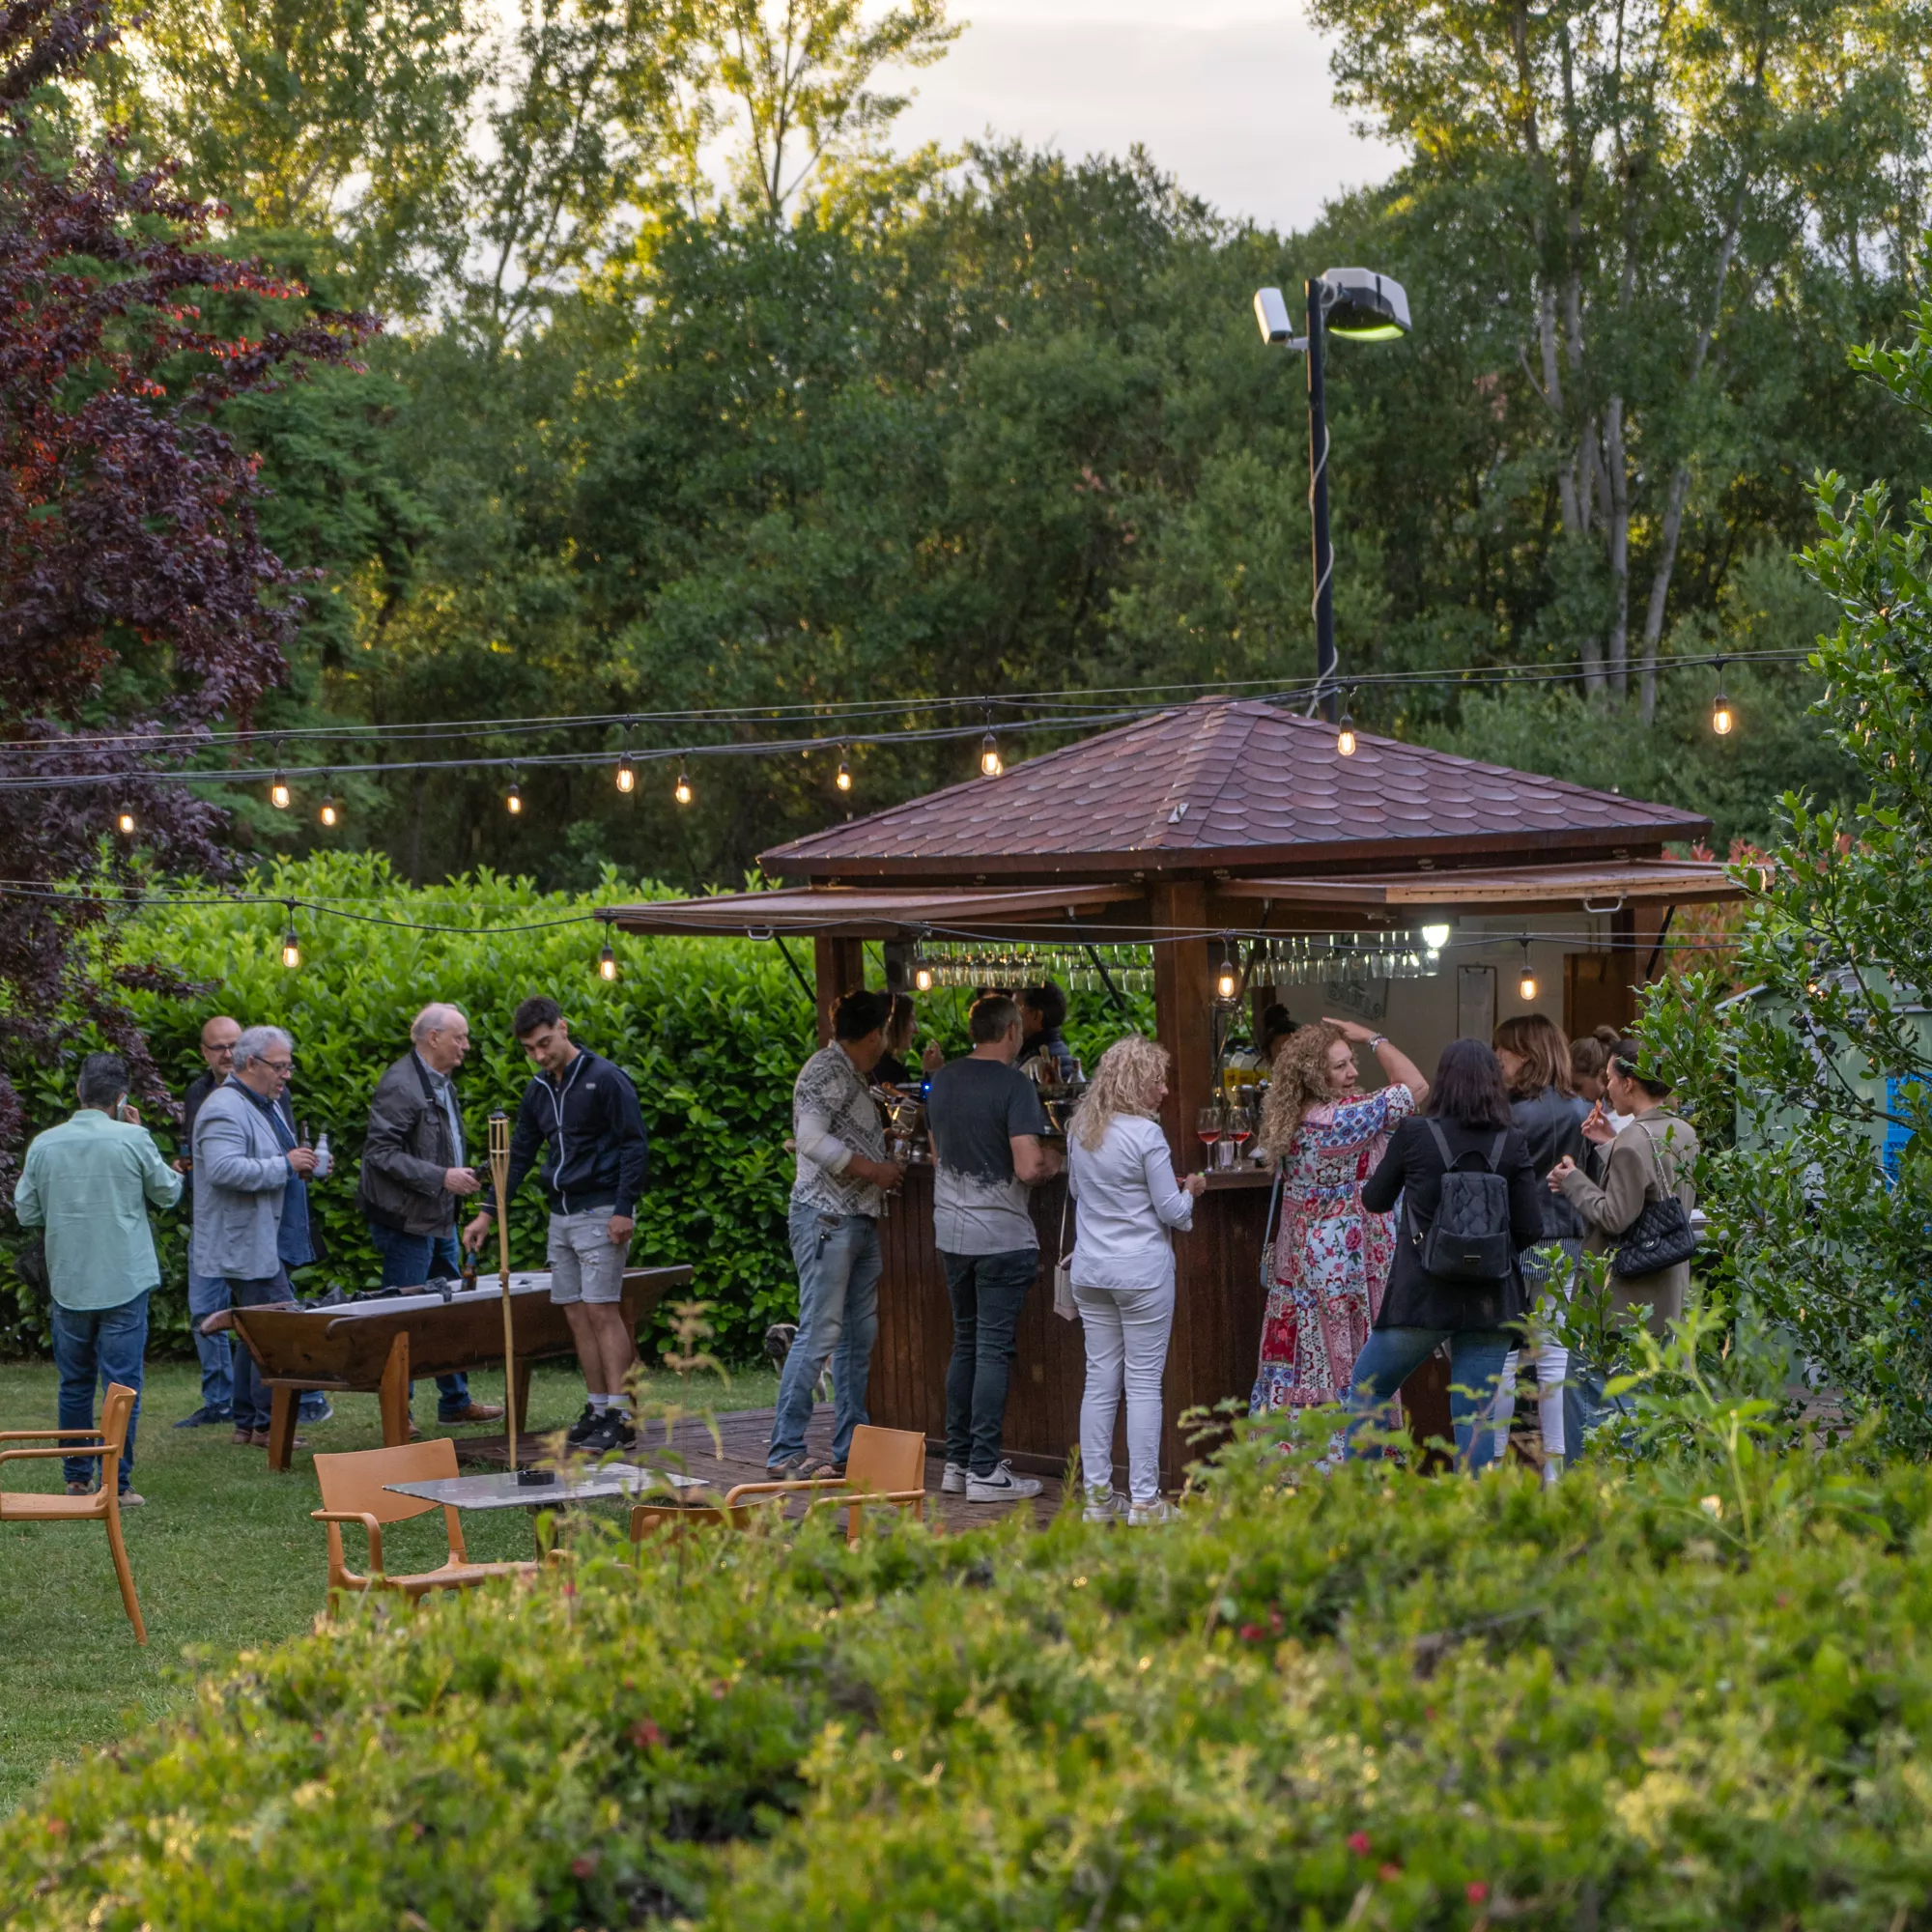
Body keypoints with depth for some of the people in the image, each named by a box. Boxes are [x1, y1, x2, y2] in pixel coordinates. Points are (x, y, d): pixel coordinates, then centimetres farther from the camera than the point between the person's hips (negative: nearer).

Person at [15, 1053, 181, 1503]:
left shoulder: (44, 1144, -2)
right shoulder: (133, 1140, -11)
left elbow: (26, 1212, 7)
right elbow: (169, 1192, 4)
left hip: (68, 1282, 3)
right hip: (124, 1281, -3)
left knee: (75, 1384, 15)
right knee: (122, 1384, 1)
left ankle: (77, 1477, 22)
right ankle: (115, 1482, -1)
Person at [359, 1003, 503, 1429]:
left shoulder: (442, 1083, 14)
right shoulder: (400, 1086, -17)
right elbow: (381, 1152, -23)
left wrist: (461, 1176, 12)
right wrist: (442, 1177, -23)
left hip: (440, 1220, 10)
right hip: (407, 1222, -10)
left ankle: (456, 1401, 25)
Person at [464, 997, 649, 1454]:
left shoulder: (605, 1078, -9)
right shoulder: (539, 1091, 13)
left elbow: (635, 1145, -11)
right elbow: (519, 1154, 18)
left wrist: (624, 1209, -17)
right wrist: (488, 1211, 10)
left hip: (601, 1212, -7)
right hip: (561, 1214, 7)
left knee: (602, 1310, -11)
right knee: (576, 1314, 6)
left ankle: (622, 1418, -11)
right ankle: (597, 1409, 12)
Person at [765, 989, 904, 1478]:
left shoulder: (856, 1079, 20)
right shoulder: (826, 1070, -9)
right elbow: (811, 1137, -20)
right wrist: (872, 1169, -16)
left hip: (860, 1219, 10)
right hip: (826, 1217, -10)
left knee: (859, 1336, 9)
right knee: (820, 1332, -12)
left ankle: (851, 1451, 13)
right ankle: (785, 1453, -11)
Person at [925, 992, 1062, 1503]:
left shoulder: (942, 1080, 7)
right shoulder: (1014, 1086, -14)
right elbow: (1027, 1168, -21)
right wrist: (1050, 1164, 0)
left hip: (951, 1231, 7)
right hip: (1001, 1236, -7)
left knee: (965, 1345, 16)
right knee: (993, 1350, -3)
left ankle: (957, 1462, 19)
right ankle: (985, 1471, -2)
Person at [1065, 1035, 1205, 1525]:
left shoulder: (1080, 1129, 5)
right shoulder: (1146, 1134, -15)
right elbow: (1171, 1211, -10)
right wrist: (1191, 1190, 9)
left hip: (1091, 1272, 6)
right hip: (1142, 1271, -6)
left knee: (1100, 1379, 10)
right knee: (1144, 1384, 0)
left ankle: (1097, 1495, 13)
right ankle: (1143, 1501, 2)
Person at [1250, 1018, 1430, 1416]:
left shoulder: (1289, 1123, 6)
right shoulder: (1343, 1119, -20)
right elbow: (1415, 1086, -14)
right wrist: (1373, 1039, -5)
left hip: (1297, 1265, 8)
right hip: (1344, 1272, -8)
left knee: (1296, 1368, 9)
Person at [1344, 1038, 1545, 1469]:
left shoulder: (1415, 1134, -6)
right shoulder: (1512, 1143, -2)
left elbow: (1374, 1200, 8)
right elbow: (1531, 1230, -3)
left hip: (1422, 1295, -2)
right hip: (1491, 1300, 2)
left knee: (1368, 1386, 16)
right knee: (1475, 1414, 5)